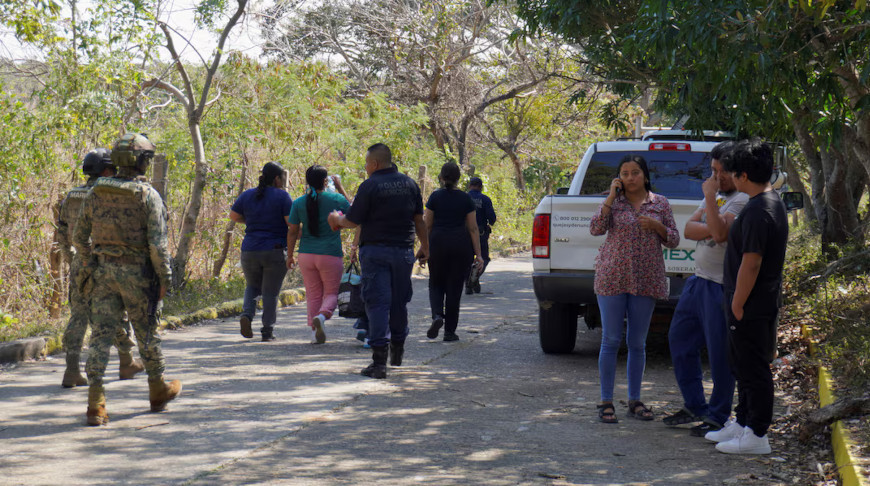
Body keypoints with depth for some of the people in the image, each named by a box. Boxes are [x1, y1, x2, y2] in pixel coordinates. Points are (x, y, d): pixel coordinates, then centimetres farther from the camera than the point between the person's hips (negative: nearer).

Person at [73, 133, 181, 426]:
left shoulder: (96, 193, 4)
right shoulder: (148, 195, -10)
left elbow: (79, 236, 8)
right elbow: (157, 242, -15)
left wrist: (90, 266, 18)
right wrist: (165, 278, -7)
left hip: (103, 271, 4)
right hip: (137, 273, -3)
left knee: (101, 334, 1)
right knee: (147, 333, 12)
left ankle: (96, 403, -7)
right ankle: (158, 391, 30)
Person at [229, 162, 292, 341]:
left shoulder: (247, 195, 6)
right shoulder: (282, 196, -7)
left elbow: (233, 215, 15)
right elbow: (292, 223, -11)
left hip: (250, 251, 4)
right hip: (275, 251, -4)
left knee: (252, 286, 22)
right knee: (270, 292, 4)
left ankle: (247, 314, -3)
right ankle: (267, 331, 2)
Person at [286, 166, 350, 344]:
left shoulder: (299, 203, 0)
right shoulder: (336, 199, -6)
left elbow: (292, 232, 2)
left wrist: (290, 255, 12)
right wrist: (341, 189, 17)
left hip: (306, 255, 3)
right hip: (331, 255, -3)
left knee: (313, 295, 13)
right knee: (331, 293, 9)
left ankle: (315, 332, 9)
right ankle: (321, 316, -20)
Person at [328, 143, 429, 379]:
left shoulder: (369, 186, -10)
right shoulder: (409, 183, 7)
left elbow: (352, 221, -7)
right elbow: (419, 219, 10)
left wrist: (336, 219, 13)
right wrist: (424, 246, 19)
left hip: (375, 251, -5)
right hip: (403, 251, 5)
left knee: (377, 302, -5)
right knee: (399, 301, 17)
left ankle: (379, 359, -13)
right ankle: (397, 350, 32)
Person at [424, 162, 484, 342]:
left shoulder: (435, 197, -2)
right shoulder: (466, 199, 0)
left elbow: (427, 226, 0)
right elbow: (473, 228, -1)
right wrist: (478, 254, 2)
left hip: (438, 243, 0)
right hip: (461, 244, 0)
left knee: (436, 284, 16)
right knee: (454, 288, 7)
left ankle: (437, 315, -11)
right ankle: (449, 331, 9)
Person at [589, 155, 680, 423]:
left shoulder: (660, 203, 7)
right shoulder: (613, 201, 3)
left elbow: (674, 240, 8)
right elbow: (596, 228, -12)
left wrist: (657, 226, -11)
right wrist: (612, 196, -13)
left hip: (646, 280, 2)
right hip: (612, 277, -2)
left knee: (637, 343, 8)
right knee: (611, 341, -1)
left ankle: (635, 400, 17)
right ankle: (606, 402, 6)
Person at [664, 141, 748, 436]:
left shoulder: (744, 199, -13)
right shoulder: (716, 195, 15)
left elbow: (720, 234, -27)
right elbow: (689, 229, 6)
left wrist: (709, 197, -21)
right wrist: (712, 228, -13)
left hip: (722, 288, -10)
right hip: (698, 280, 10)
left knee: (719, 354, -2)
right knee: (680, 340, 16)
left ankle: (718, 418, 10)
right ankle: (694, 407, 27)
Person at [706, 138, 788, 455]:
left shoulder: (757, 211, -23)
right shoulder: (774, 202, 10)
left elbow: (751, 263, -24)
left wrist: (737, 305, -18)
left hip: (752, 304, -10)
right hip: (765, 301, 10)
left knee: (753, 368, -2)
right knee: (744, 366, 20)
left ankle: (757, 435, 5)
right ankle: (743, 422, 31)